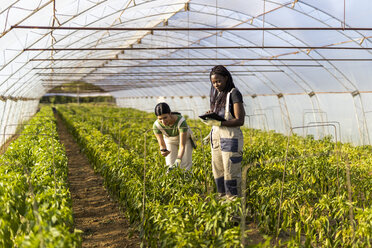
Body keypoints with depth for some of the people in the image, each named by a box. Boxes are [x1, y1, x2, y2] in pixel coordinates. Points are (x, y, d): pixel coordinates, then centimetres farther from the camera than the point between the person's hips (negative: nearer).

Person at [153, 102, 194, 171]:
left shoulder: (181, 121, -41)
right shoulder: (156, 125, -32)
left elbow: (182, 145, -41)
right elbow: (162, 144, -24)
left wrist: (178, 160, -55)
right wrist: (163, 151, -47)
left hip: (185, 138, -2)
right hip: (169, 140, 2)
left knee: (185, 165, -11)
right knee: (171, 166, -8)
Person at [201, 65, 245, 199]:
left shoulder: (234, 93, -10)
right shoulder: (218, 94, 13)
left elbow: (240, 121, -15)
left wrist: (218, 123, -24)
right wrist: (211, 114, -1)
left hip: (230, 138, -8)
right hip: (217, 137, 8)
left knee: (230, 172, -7)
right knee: (217, 171, 8)